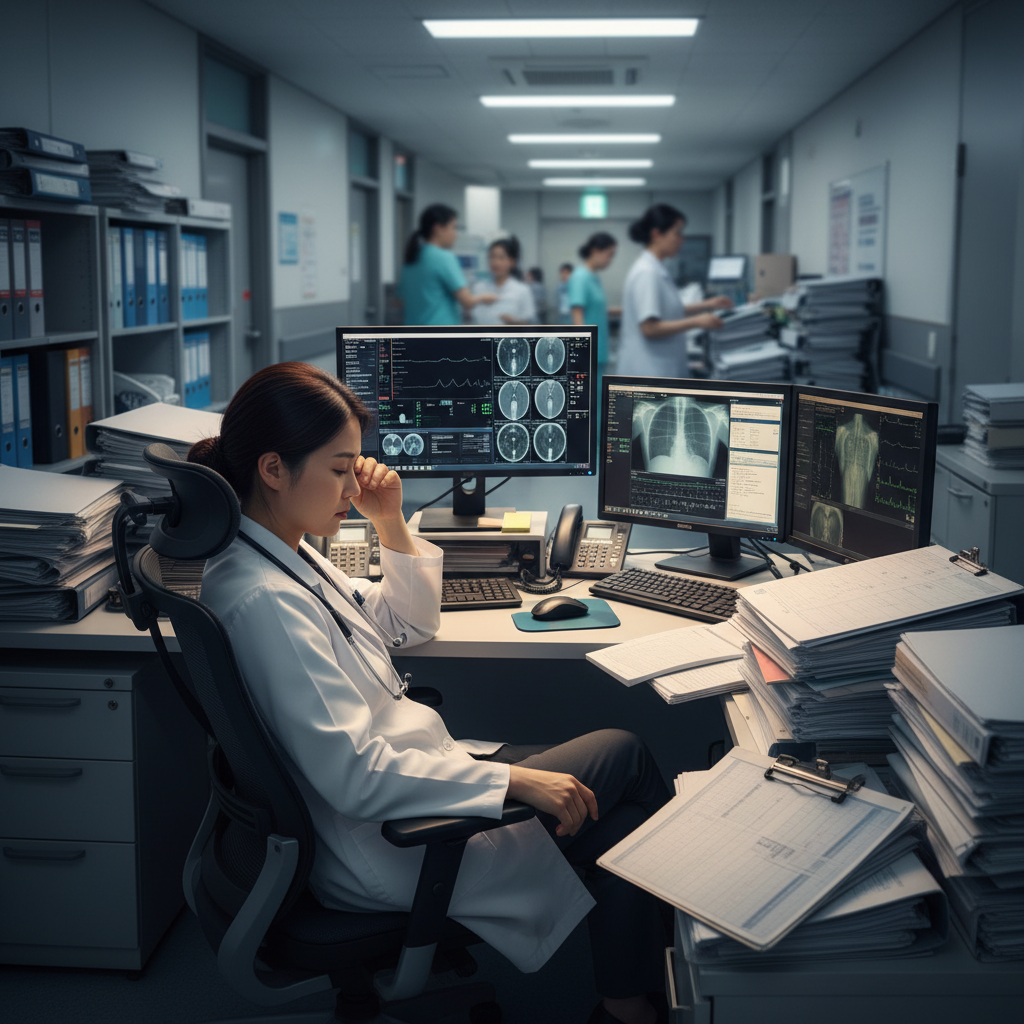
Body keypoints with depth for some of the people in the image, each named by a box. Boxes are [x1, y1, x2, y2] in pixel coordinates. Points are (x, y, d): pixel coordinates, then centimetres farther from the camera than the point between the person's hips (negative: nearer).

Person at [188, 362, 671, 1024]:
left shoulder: (287, 555, 4)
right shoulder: (264, 601, -27)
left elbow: (409, 624, 17)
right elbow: (353, 777, -30)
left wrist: (391, 521, 1)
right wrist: (515, 780, -29)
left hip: (405, 767, 9)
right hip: (384, 853, -9)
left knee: (622, 812, 5)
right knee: (625, 754, 1)